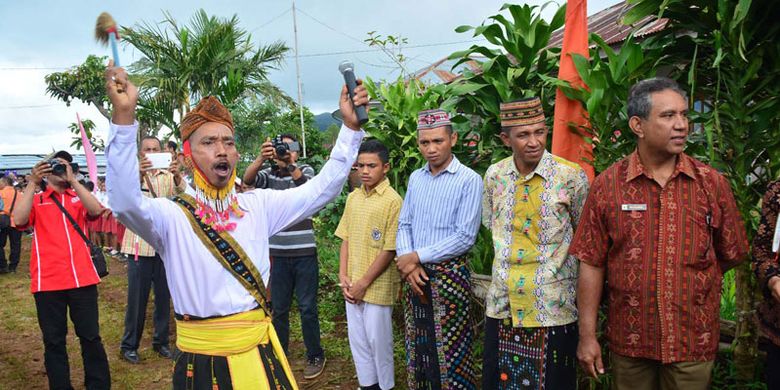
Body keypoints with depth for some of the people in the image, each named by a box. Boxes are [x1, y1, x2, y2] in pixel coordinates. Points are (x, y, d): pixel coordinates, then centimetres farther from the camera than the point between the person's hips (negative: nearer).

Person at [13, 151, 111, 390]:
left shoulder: (78, 197, 13)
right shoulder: (35, 200, 10)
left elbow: (96, 210, -9)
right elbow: (19, 220, -11)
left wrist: (72, 180, -11)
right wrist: (33, 183, -12)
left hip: (82, 278, 1)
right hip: (48, 281, 0)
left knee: (90, 336, 7)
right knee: (54, 341, 9)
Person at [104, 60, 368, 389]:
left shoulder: (258, 205, 4)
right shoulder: (172, 215, -9)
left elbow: (322, 188, 3)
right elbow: (126, 203, -29)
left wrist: (350, 126, -5)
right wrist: (124, 118, -39)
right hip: (202, 360, -3)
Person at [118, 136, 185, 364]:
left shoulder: (169, 176, 6)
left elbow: (181, 196, -12)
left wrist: (177, 176, -33)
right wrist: (139, 176, -39)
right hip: (139, 246, -2)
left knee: (163, 296, 11)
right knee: (137, 297, 3)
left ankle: (161, 341, 25)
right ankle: (129, 345, 17)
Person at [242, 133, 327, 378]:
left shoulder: (306, 171, 2)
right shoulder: (268, 174, 8)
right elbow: (247, 179, -12)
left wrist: (290, 165, -35)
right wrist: (262, 158, -30)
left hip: (305, 252, -2)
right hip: (277, 253, 3)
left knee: (307, 308, 5)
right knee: (279, 308, 13)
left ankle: (315, 356, 20)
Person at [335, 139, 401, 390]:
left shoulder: (393, 200, -13)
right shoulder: (353, 198, 6)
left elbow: (390, 249, -15)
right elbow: (346, 239, 9)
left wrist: (364, 283, -13)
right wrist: (343, 277, -1)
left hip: (377, 286, -6)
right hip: (352, 285, 6)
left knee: (378, 339, 8)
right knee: (356, 338, 15)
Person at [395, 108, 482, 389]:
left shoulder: (469, 180, -11)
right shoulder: (415, 178, 9)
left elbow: (465, 237, -16)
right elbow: (403, 225, 9)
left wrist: (417, 257, -13)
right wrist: (407, 264, -8)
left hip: (449, 274, -5)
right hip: (414, 273, 6)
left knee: (451, 352, 3)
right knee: (418, 346, 14)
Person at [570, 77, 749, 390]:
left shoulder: (713, 183, -3)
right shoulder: (607, 185, -6)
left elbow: (731, 255, 8)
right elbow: (591, 263, -5)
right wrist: (587, 335, -6)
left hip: (694, 341, 1)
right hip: (628, 340, 0)